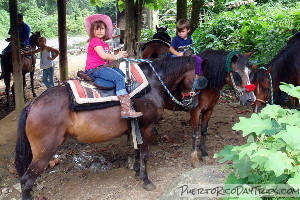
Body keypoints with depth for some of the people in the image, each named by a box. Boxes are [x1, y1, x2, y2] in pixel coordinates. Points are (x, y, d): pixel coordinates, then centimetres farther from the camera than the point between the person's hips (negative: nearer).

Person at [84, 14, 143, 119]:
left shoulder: (105, 44, 25)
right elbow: (103, 56, -15)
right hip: (94, 69, -10)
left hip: (102, 67, 10)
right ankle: (126, 109, -32)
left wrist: (119, 55, 5)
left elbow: (107, 59, 19)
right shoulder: (95, 41, -4)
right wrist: (117, 56, -3)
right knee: (119, 78, -23)